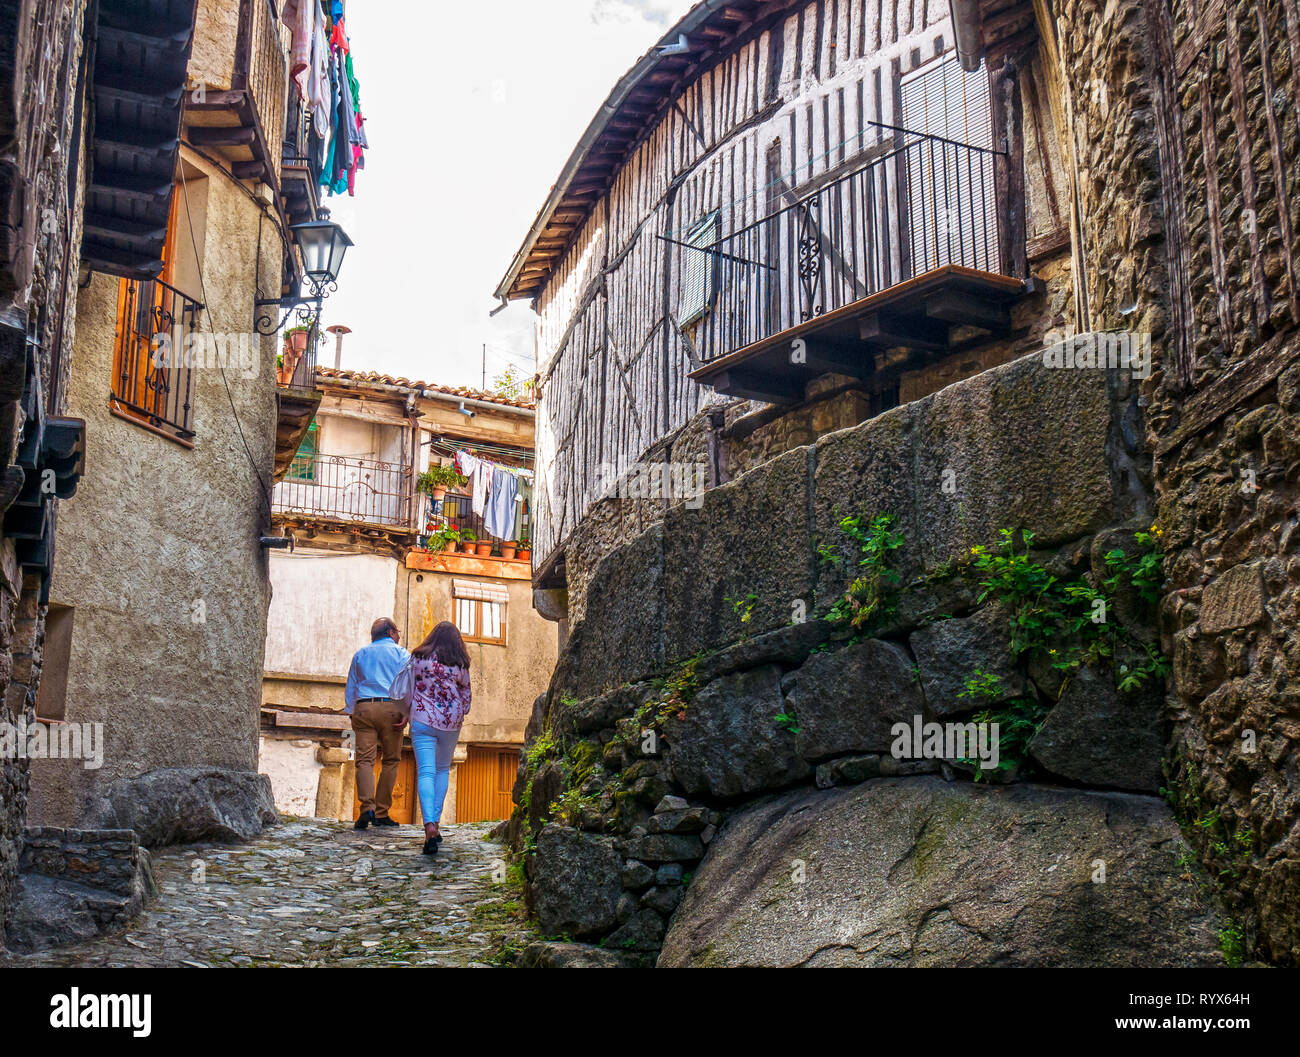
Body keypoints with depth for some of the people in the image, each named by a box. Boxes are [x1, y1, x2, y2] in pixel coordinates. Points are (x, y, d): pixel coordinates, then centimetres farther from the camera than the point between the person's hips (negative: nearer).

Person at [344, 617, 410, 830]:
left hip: (363, 708, 2)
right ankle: (381, 813, 3)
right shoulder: (400, 653, 9)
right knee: (390, 760, 5)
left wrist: (352, 713, 21)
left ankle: (367, 807, -23)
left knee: (365, 759, -4)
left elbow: (350, 687, 19)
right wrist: (406, 713, -7)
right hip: (390, 708, -2)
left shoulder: (360, 654, 20)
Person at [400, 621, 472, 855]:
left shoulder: (418, 657, -1)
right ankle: (435, 823, 18)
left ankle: (429, 825, -25)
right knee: (443, 770, 18)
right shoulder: (460, 664, 1)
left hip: (423, 719, -1)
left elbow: (408, 688, 6)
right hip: (451, 722, 2)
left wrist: (406, 713, 18)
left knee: (425, 772, -7)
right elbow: (466, 691, 9)